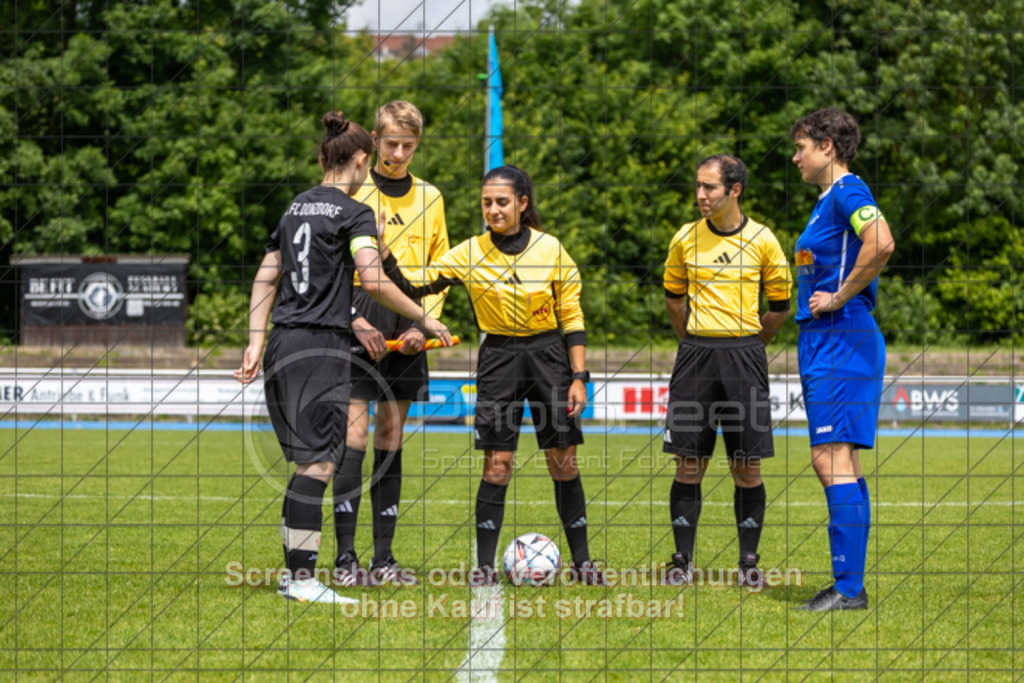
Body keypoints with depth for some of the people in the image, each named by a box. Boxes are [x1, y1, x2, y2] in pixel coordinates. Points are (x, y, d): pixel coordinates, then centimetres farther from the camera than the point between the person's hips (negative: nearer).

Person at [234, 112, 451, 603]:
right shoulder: (354, 213, -6)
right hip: (321, 346, -8)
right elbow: (374, 281, -17)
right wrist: (424, 319, -7)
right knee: (318, 462, -9)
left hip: (283, 342, 8)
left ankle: (293, 572, 14)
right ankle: (302, 577, -13)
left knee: (305, 463, 13)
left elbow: (266, 276, 16)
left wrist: (256, 342, 15)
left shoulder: (297, 207, 17)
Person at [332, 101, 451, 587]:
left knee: (391, 438, 7)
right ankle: (345, 558, -9)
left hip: (408, 332, 4)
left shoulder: (429, 199, 12)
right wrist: (354, 319, -13)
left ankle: (384, 558, 10)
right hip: (362, 323, -4)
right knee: (355, 434, -9)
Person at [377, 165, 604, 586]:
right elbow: (413, 287, -6)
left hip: (548, 354, 0)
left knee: (563, 463, 1)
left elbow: (572, 316, 2)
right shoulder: (470, 255, -2)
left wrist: (579, 377, -3)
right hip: (499, 358, 0)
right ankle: (485, 565, 0)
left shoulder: (550, 249, -3)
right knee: (496, 464, -5)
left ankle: (581, 561, 12)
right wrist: (383, 251, -21)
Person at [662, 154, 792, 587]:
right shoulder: (685, 239, 5)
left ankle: (749, 560, 9)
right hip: (695, 354, 1)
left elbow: (780, 305, 10)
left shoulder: (761, 240, 0)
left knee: (746, 468, -1)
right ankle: (683, 560, 6)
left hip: (744, 354, -1)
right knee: (688, 465, -1)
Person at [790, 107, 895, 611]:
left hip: (841, 338, -11)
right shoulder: (829, 199, 19)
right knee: (835, 462, 10)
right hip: (823, 342, 11)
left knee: (833, 458, -13)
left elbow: (881, 244, -29)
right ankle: (849, 585, 13)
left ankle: (848, 586, -14)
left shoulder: (848, 191, -11)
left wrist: (839, 298, -19)